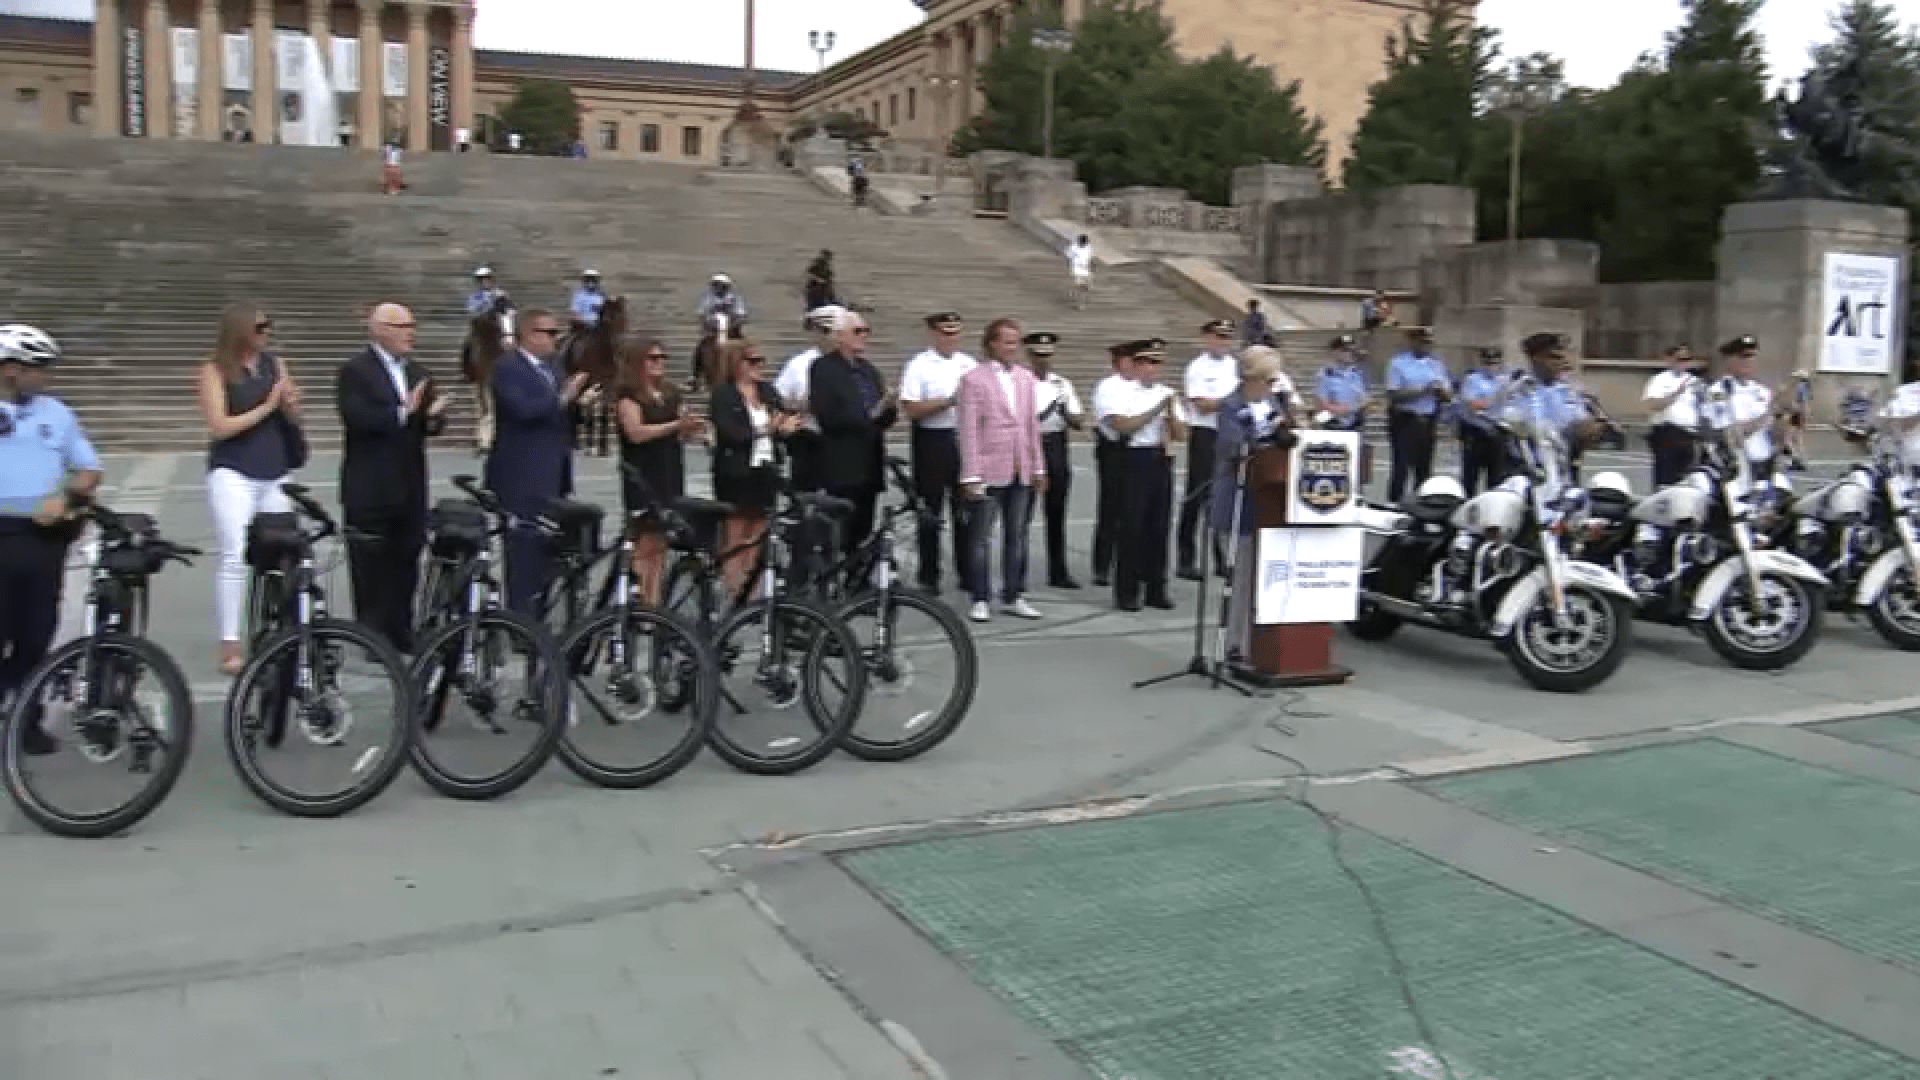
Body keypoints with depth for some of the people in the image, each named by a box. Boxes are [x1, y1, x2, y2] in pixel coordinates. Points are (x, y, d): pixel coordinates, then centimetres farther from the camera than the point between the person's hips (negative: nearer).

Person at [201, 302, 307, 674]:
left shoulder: (274, 364, 9)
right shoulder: (215, 370, -4)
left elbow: (292, 419, 14)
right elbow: (219, 427, -11)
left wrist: (291, 406, -8)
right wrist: (267, 407, -12)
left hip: (275, 472, 5)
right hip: (233, 473, -5)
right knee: (235, 556, -11)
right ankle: (230, 643, -6)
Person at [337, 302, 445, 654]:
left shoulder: (418, 371, 15)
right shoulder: (355, 371, -6)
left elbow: (432, 421, 12)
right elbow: (357, 419, -19)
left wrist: (434, 418, -10)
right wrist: (402, 412, -22)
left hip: (410, 489, 6)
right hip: (369, 490, -6)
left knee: (406, 564, 10)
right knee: (371, 569, 1)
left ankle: (401, 635, 18)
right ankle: (372, 637, 9)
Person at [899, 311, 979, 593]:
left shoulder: (969, 364, 10)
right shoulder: (919, 366, -5)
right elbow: (911, 410, -12)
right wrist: (950, 400, -14)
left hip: (965, 440, 4)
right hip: (932, 441, -4)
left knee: (965, 510, 8)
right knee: (931, 512, 3)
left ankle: (966, 573, 16)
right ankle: (929, 577, 10)